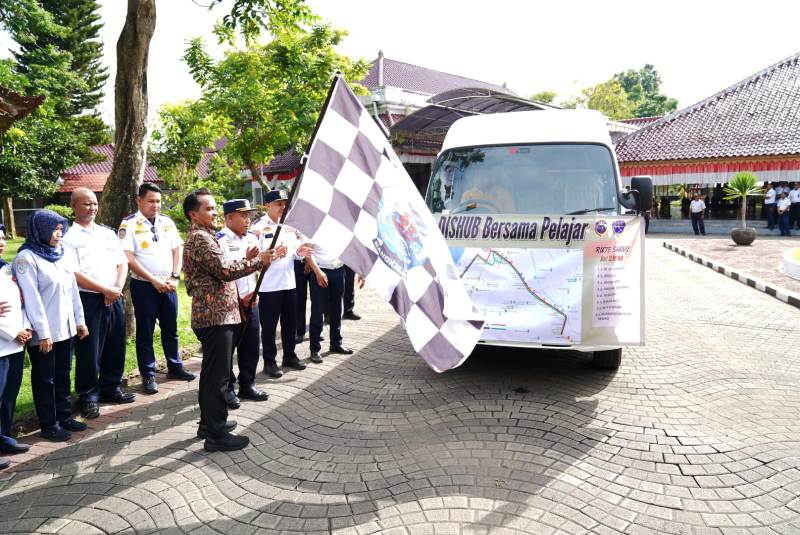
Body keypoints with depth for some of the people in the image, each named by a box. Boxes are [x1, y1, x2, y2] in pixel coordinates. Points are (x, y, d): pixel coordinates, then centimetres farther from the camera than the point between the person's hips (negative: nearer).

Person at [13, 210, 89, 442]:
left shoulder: (60, 255, 9)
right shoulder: (26, 258, -13)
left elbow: (73, 290, 13)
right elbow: (31, 299, -17)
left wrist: (79, 320, 12)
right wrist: (43, 333, -18)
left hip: (65, 328, 7)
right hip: (44, 333, -7)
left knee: (63, 375, 16)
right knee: (45, 379, 6)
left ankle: (64, 416, 28)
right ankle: (49, 425, 16)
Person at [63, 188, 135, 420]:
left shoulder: (108, 233, 13)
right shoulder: (68, 237, -5)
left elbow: (122, 263, 9)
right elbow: (74, 273, -13)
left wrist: (117, 288, -7)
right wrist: (105, 290, -14)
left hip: (114, 298, 6)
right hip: (87, 300, -5)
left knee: (115, 347, 13)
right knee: (89, 350, 2)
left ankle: (110, 388, 28)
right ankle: (88, 396, 16)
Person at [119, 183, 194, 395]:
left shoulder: (167, 222, 8)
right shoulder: (129, 224, -7)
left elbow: (177, 250, 9)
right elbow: (128, 258, -13)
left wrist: (175, 277, -4)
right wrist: (153, 280, -16)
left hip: (168, 285, 5)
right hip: (144, 286, -4)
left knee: (171, 328, 14)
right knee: (145, 331, 6)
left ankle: (174, 366, 28)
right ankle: (148, 375, 16)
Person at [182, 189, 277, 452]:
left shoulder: (204, 236, 20)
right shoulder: (200, 238, -14)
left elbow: (220, 269, 22)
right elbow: (225, 271, -21)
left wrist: (245, 259, 10)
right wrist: (258, 261, -14)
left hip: (214, 314, 11)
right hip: (216, 316, -11)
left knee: (211, 373, 18)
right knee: (217, 376, -6)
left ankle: (209, 422, 29)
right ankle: (216, 435, 1)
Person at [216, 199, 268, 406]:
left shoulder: (251, 237, 10)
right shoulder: (219, 240, -13)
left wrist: (255, 292, 6)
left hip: (251, 301, 7)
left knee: (251, 344, 13)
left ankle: (247, 384, 28)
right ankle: (227, 389, 18)